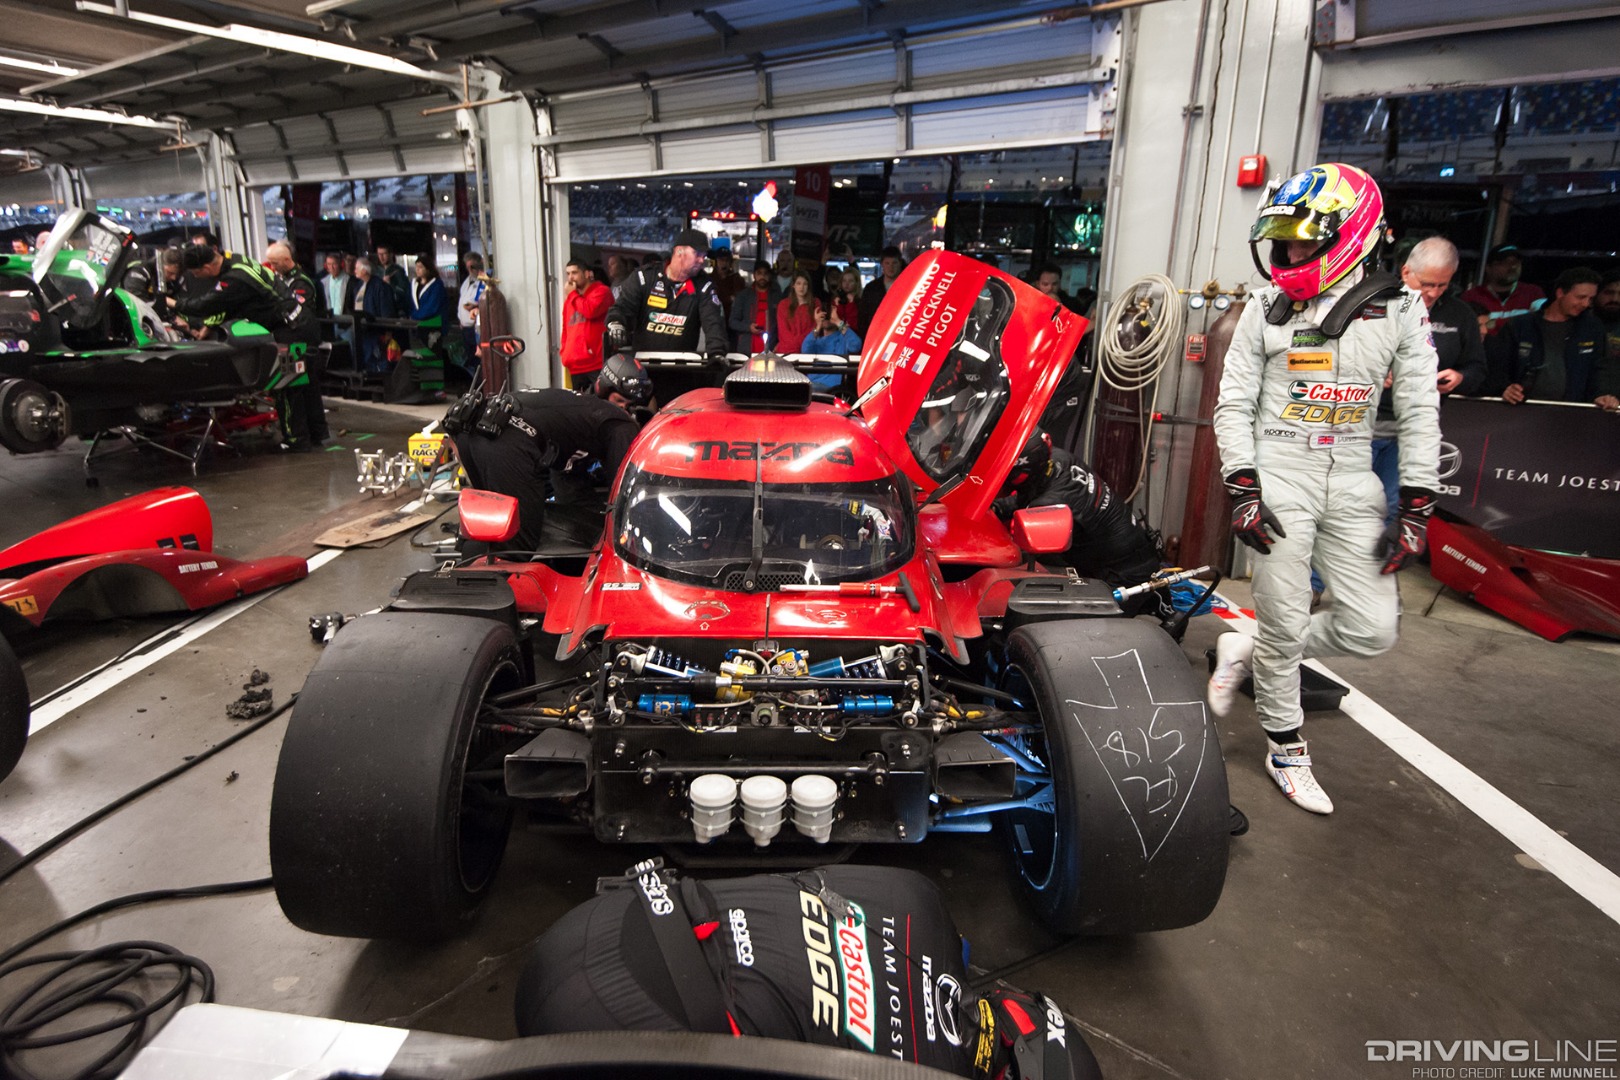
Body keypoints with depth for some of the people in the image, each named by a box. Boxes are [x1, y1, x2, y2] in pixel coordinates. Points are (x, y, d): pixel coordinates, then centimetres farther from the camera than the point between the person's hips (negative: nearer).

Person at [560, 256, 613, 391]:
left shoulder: (601, 291, -1)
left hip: (598, 364, -7)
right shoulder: (569, 299, 21)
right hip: (575, 366, 7)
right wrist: (564, 352, 13)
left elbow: (590, 311, -20)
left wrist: (572, 293, -4)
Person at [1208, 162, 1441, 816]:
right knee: (1284, 625, 2)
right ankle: (1286, 749, 21)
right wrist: (1242, 491, -9)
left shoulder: (1401, 311, 4)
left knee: (1370, 630, -2)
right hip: (1279, 480, -2)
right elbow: (1234, 404, 1)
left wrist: (1416, 512, -1)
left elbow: (1420, 415, 4)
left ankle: (1248, 651, 21)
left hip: (1352, 485, 2)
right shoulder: (1267, 309, 3)